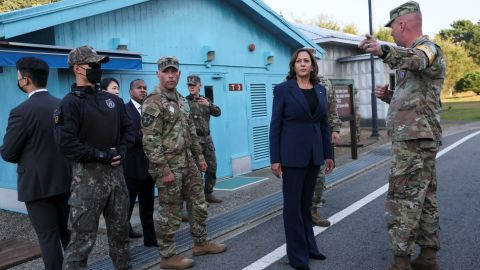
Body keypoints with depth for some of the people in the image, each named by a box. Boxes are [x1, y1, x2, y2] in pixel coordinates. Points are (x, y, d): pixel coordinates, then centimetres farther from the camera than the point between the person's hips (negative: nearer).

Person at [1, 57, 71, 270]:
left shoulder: (21, 111, -17)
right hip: (65, 179, 6)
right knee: (69, 232, 18)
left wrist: (25, 158, 10)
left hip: (37, 183, -6)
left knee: (48, 237, 4)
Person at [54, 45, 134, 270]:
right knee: (83, 237, -2)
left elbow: (127, 128, 16)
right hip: (88, 174, -6)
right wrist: (101, 155, -18)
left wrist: (121, 151, -2)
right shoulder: (70, 103, -9)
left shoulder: (113, 100, 11)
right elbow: (66, 142, -18)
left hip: (115, 171, 7)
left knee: (120, 230, 18)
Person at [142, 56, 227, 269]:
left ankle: (201, 243, 34)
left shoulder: (181, 100, 13)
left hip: (188, 163, 9)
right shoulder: (153, 103, -15)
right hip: (169, 166, -8)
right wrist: (163, 170, -22)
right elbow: (150, 140, -20)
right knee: (170, 213, 2)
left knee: (198, 204, 17)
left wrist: (199, 156, 17)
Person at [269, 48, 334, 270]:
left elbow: (324, 123, 13)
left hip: (314, 153, 5)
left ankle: (309, 247, 27)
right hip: (292, 154, -5)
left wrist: (328, 154, 10)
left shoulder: (320, 90, 10)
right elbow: (275, 125, -6)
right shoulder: (283, 89, -4)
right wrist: (275, 159, -11)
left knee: (306, 203, 15)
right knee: (293, 205, 3)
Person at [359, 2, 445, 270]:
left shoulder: (429, 47, -9)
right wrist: (388, 95, 8)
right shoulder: (415, 53, 21)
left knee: (403, 197, -9)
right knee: (424, 197, 12)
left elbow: (415, 58, -37)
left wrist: (383, 51, -55)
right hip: (420, 137, 10)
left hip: (415, 138, -10)